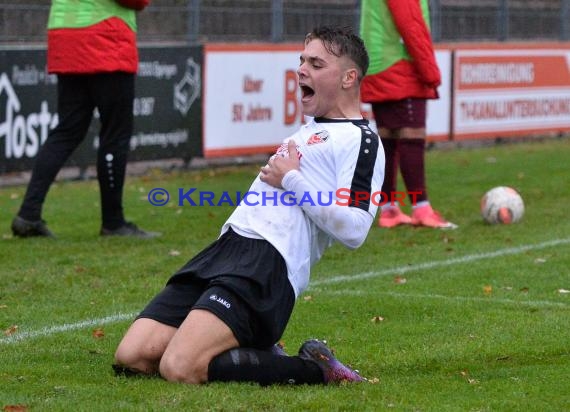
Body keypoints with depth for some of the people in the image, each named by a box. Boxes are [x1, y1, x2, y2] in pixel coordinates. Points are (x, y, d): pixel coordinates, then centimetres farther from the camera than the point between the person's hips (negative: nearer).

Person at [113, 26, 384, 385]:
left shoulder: (360, 139, -2)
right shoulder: (311, 129, 28)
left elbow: (354, 229, -15)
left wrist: (291, 180, -9)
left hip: (269, 264, -9)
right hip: (227, 248, 9)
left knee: (179, 369, -27)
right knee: (131, 358, -5)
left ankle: (315, 370, -10)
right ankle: (251, 354, 8)